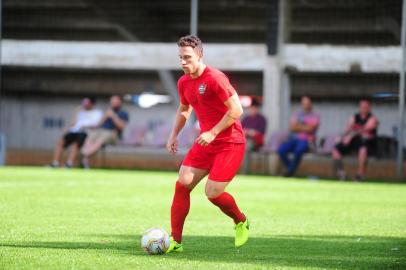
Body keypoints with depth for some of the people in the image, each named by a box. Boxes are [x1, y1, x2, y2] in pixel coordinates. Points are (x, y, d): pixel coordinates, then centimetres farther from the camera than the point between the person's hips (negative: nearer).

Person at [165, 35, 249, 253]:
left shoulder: (214, 78, -18)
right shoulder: (184, 82, 7)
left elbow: (236, 110, -20)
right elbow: (184, 109, 26)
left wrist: (213, 133, -22)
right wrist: (174, 135, 13)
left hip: (229, 143, -7)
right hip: (206, 142, 7)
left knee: (213, 193, -12)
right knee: (182, 184, -6)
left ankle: (241, 222, 18)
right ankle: (175, 240, -2)